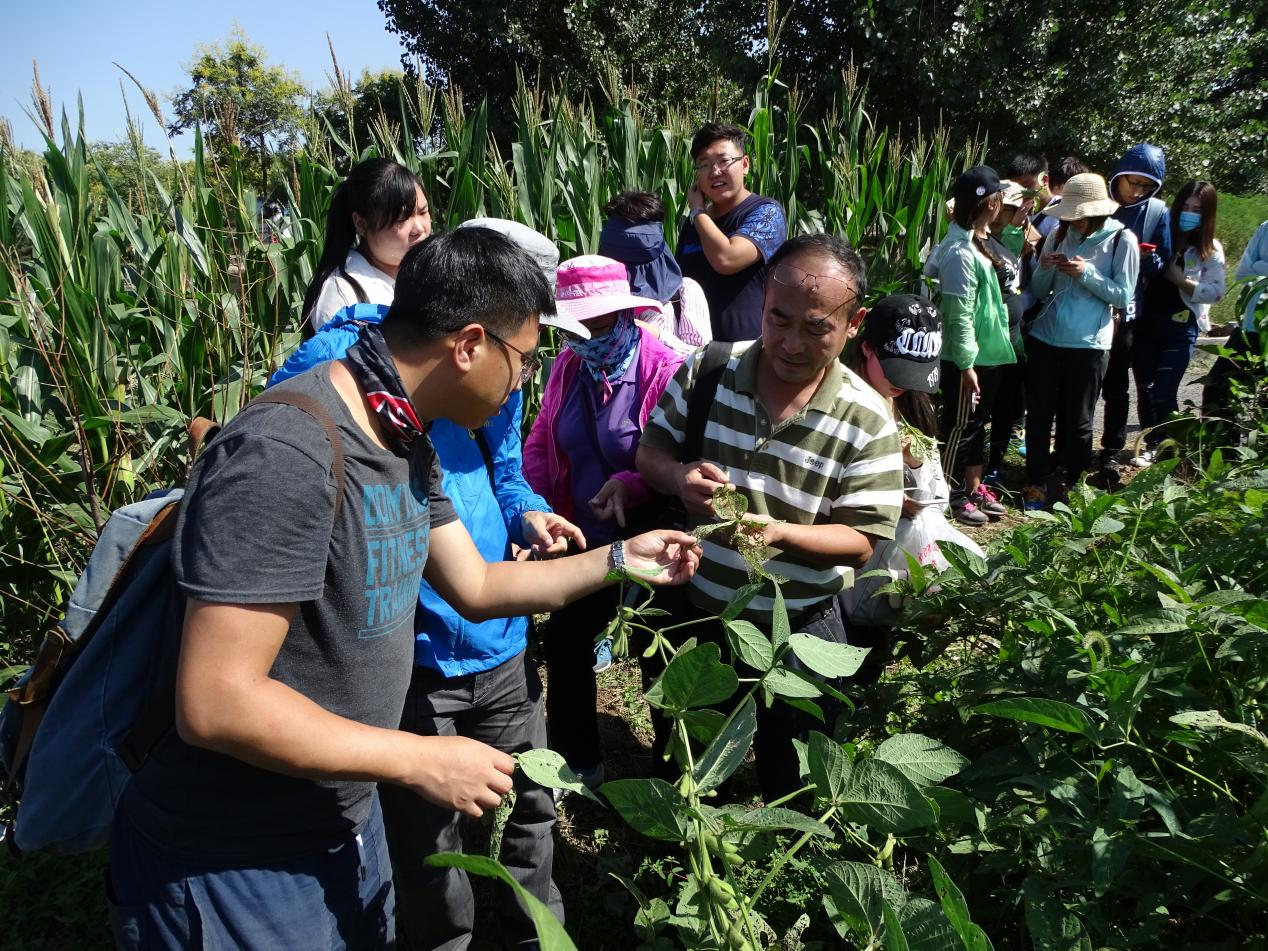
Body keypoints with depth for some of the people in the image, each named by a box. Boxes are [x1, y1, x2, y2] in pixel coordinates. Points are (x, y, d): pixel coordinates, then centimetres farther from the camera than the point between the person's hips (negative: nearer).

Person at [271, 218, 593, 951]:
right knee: (428, 841, 16)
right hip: (410, 660, -6)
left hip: (504, 643, 7)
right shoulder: (343, 363, -21)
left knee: (530, 807, 24)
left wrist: (528, 513, -6)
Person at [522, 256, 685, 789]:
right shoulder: (569, 365, -1)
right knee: (563, 642, 14)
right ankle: (577, 762, 36)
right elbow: (540, 443, 6)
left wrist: (632, 485, -36)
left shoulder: (665, 371, -21)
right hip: (587, 543, 6)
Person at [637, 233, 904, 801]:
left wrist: (779, 531, -33)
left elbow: (860, 540, -15)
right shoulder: (706, 371, -9)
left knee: (792, 785, 18)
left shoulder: (867, 420, -16)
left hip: (799, 631, -2)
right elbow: (650, 451, 1)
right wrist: (679, 478, -23)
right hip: (692, 612, 3)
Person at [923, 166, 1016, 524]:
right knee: (960, 427, 5)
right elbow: (960, 315, -23)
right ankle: (952, 496, 18)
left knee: (977, 424, 20)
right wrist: (966, 364, -21)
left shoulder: (978, 243, 7)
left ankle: (974, 487, 33)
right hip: (967, 360, -10)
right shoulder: (960, 253, -23)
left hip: (987, 354, 10)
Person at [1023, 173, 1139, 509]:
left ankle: (1068, 485, 24)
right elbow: (1040, 291, 10)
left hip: (1088, 344, -3)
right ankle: (1038, 482, 18)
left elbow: (1123, 296, -7)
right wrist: (1045, 268, -11)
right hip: (1045, 338, 3)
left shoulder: (1122, 240, -5)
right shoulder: (1059, 235, 6)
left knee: (1076, 421, 9)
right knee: (1038, 415, 6)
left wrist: (1086, 274, -19)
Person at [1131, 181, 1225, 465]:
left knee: (1163, 392, -8)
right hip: (1147, 323, 3)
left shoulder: (1211, 249, 0)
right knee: (1146, 390, 7)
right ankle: (1153, 445, 23)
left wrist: (1180, 280, -14)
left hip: (1182, 328, -3)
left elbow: (1216, 291, -6)